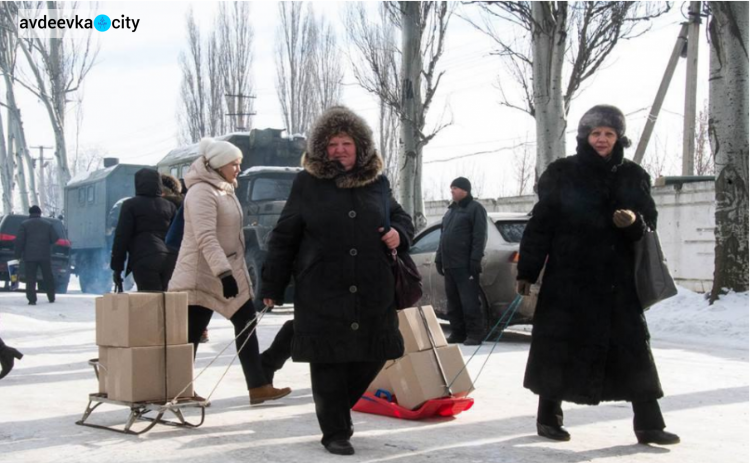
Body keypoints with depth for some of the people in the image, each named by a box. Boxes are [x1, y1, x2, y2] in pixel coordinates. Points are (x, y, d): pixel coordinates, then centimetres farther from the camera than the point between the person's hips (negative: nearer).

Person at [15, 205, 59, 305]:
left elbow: (19, 241, -7)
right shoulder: (48, 224, 6)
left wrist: (18, 255, 0)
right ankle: (51, 298, 19)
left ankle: (32, 299, -9)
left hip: (30, 256, -2)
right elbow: (55, 239, 3)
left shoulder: (24, 224, -1)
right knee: (48, 277, 13)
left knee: (30, 279, -1)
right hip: (45, 256, 2)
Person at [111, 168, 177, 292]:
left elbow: (122, 237, -1)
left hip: (145, 260, -5)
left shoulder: (131, 204, 3)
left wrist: (117, 267, 3)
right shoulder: (169, 206, 17)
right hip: (168, 260, 5)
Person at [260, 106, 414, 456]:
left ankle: (338, 410, 33)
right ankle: (335, 431, 16)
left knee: (372, 356, 8)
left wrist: (399, 234, -1)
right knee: (329, 363, 0)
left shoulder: (377, 182, 10)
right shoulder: (307, 184, 0)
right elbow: (283, 239, 1)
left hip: (373, 293, 4)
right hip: (323, 293, -4)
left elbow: (402, 218, 24)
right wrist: (272, 286, 1)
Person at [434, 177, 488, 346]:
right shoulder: (450, 210, 22)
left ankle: (475, 334, -6)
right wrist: (439, 258, 18)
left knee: (469, 301, -9)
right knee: (453, 302, 9)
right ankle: (457, 333, 14)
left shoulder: (475, 208, -3)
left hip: (465, 265, -8)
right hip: (449, 264, 8)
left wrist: (475, 259, -19)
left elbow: (479, 237, -12)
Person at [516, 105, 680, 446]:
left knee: (632, 347, 0)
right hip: (568, 277, -2)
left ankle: (648, 424, 5)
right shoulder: (562, 173, -1)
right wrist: (526, 271, -5)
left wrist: (635, 222, -15)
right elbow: (540, 224, -2)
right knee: (559, 346, 3)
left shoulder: (633, 176, 8)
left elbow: (650, 222, 10)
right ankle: (548, 417, 18)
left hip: (618, 278, 3)